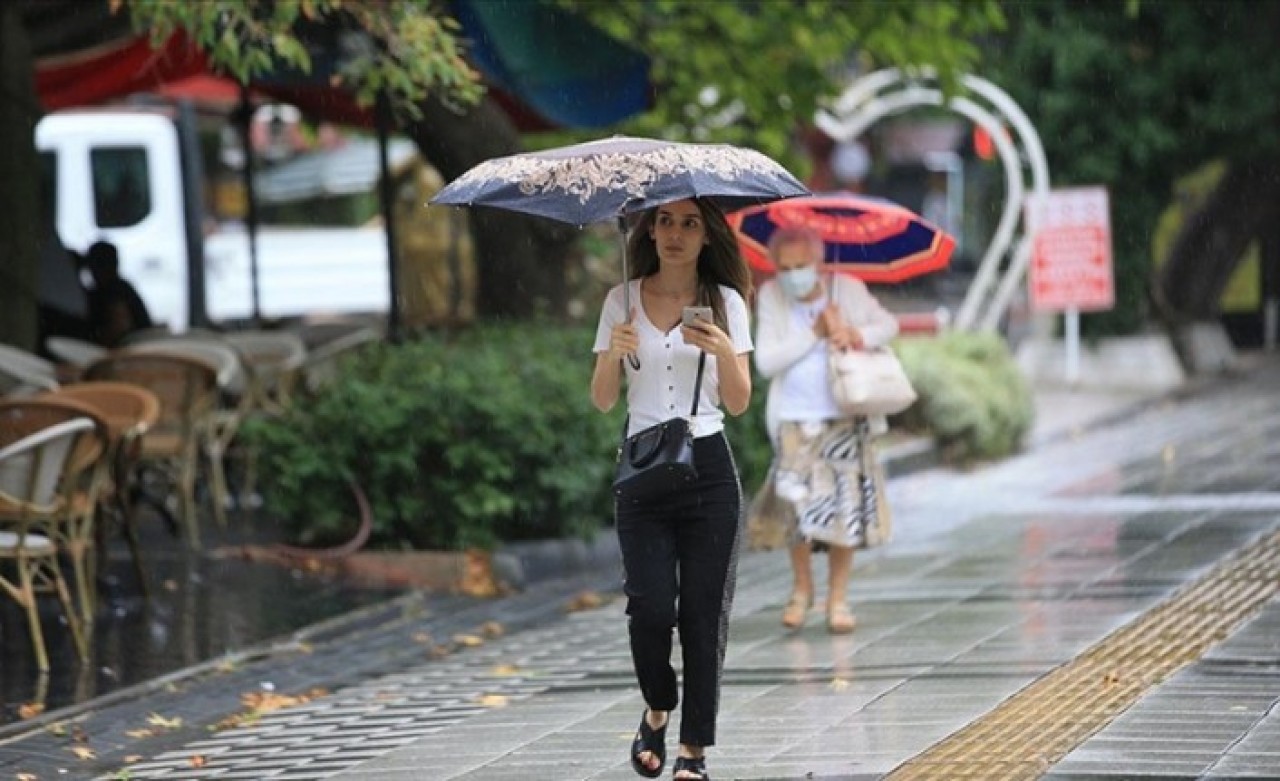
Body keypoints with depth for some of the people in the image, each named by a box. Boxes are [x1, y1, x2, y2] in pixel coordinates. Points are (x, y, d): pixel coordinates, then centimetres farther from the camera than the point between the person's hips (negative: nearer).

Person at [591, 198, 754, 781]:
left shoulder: (725, 302, 4)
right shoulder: (622, 301, 6)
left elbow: (739, 403, 2)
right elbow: (602, 401, 4)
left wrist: (724, 352, -16)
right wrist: (614, 353, -15)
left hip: (708, 468, 0)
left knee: (704, 612, -1)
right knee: (651, 608, -9)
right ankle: (657, 711, 19)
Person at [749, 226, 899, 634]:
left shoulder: (847, 289, -1)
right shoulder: (771, 297, -2)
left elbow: (888, 324, 4)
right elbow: (766, 362, -9)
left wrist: (857, 336, -16)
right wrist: (814, 334, -15)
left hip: (845, 418, 0)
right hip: (794, 420, 0)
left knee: (846, 506, -3)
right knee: (797, 507, -6)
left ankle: (838, 598, 9)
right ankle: (801, 589, 17)